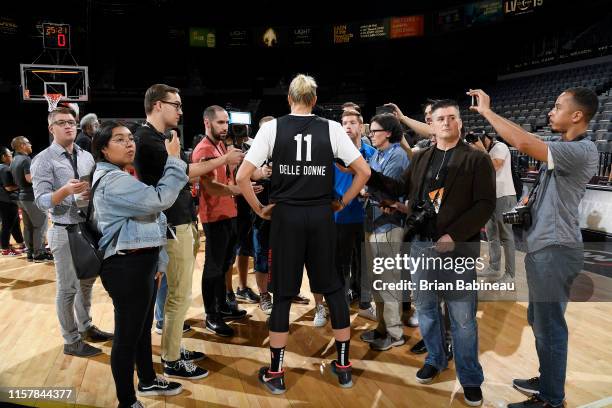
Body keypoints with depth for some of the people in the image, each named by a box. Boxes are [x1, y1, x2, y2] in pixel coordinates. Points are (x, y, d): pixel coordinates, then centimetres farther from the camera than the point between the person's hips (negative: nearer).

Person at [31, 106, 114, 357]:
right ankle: (71, 341, 16)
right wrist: (66, 190, -31)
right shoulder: (43, 160, -8)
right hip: (65, 232, -6)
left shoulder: (87, 156, 8)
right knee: (68, 288, 3)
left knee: (87, 282, 17)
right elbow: (41, 201, -15)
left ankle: (85, 327, 33)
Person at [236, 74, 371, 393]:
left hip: (286, 216, -1)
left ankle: (275, 374, 17)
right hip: (322, 216, 1)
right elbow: (364, 171, 0)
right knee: (333, 288, 13)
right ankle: (344, 367, 23)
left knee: (283, 293, 7)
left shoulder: (272, 127, -1)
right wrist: (342, 203, 9)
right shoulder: (331, 128, 1)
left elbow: (242, 176, -7)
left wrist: (259, 209, 3)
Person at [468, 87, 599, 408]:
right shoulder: (565, 150, 14)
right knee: (539, 319, 21)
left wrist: (487, 111, -21)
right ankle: (547, 381, 37)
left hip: (555, 250, -10)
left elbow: (524, 143, -31)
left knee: (549, 325, 1)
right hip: (544, 247, 10)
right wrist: (527, 202, 8)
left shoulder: (583, 151, -19)